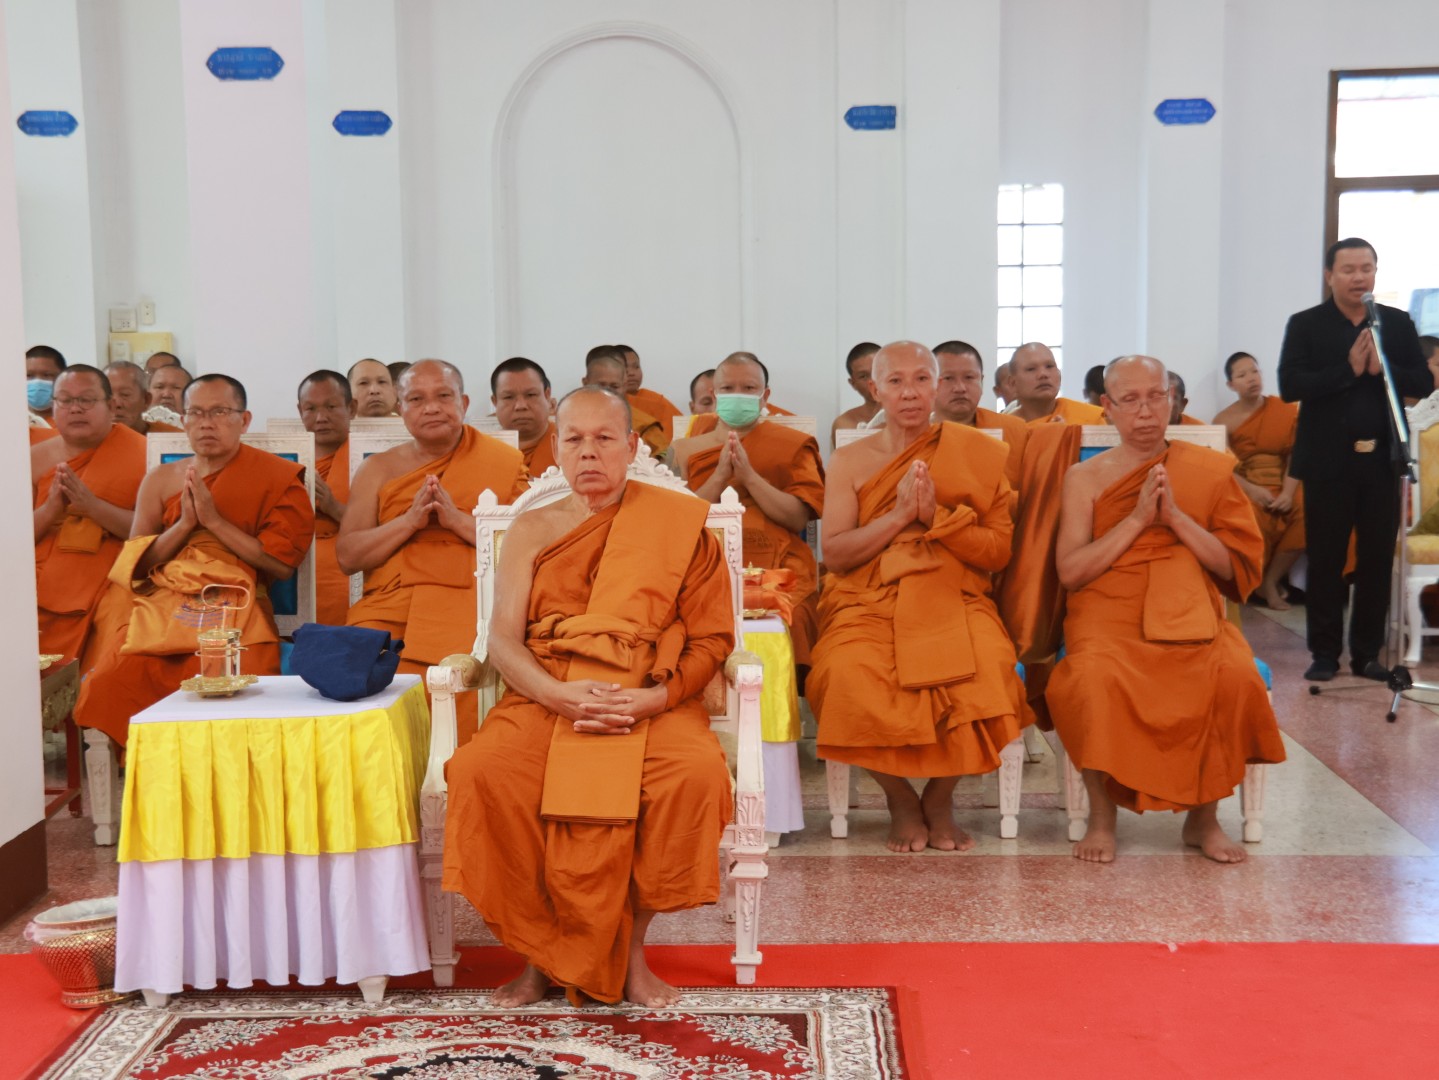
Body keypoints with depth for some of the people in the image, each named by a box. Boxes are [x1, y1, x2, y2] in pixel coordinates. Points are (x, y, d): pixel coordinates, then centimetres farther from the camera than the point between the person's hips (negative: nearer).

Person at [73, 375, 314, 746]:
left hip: (235, 610, -3)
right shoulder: (160, 480, 17)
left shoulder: (275, 478, 7)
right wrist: (184, 524, -3)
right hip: (160, 606, 3)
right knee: (109, 682, -24)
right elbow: (134, 565, 12)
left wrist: (214, 521, -7)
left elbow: (283, 565, -3)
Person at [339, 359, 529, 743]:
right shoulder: (378, 470, 18)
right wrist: (411, 520, -6)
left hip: (468, 607, -2)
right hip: (387, 609, 3)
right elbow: (347, 557, 8)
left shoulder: (504, 462, 11)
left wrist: (457, 519, -10)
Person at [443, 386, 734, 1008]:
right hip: (544, 701, 1)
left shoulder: (677, 524, 9)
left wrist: (656, 697, -15)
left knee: (696, 773, -33)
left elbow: (711, 638, 4)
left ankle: (631, 950, -11)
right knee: (480, 771, -29)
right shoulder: (532, 530, 14)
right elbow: (503, 642, 4)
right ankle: (539, 954, -11)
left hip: (650, 706, -1)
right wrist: (561, 695, -16)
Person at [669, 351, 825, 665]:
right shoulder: (685, 450, 14)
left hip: (777, 570, -1)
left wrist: (749, 476, -10)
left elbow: (799, 518, 0)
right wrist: (719, 476, -8)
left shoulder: (791, 445, 11)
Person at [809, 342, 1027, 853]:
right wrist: (900, 514, -10)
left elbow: (999, 552, 2)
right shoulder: (849, 460, 10)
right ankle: (900, 798, -2)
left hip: (953, 601, 0)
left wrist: (936, 515, -12)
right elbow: (834, 553, 1)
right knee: (849, 676, -32)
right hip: (868, 604, 0)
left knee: (986, 670, -32)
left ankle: (940, 799, -3)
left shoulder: (979, 455, 8)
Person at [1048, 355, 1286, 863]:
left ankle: (1204, 816, -9)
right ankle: (1102, 816, -14)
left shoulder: (1211, 470, 11)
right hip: (1107, 612, -1)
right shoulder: (1084, 477, 8)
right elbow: (1070, 571, -2)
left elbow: (1235, 567, 5)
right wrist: (1138, 519, -9)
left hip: (1189, 613, 1)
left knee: (1235, 675, -30)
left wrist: (1175, 517, -8)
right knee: (1095, 676, -35)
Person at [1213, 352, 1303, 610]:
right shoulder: (1225, 421, 2)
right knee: (1256, 514, -36)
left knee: (1307, 512, -29)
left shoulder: (1286, 410, 5)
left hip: (1281, 488, 2)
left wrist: (1288, 493, -16)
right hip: (1242, 488, -2)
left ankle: (1271, 580, -10)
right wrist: (1252, 490, -22)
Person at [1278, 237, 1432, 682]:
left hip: (1381, 460, 2)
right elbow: (1290, 386, -11)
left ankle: (1367, 653, 17)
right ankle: (1324, 653, 13)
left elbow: (1422, 383, 2)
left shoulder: (1398, 323, 8)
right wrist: (1347, 369, -20)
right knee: (1325, 561, 4)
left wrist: (1382, 368, -16)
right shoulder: (1305, 324, 0)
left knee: (1377, 561, 7)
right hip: (1328, 461, -2)